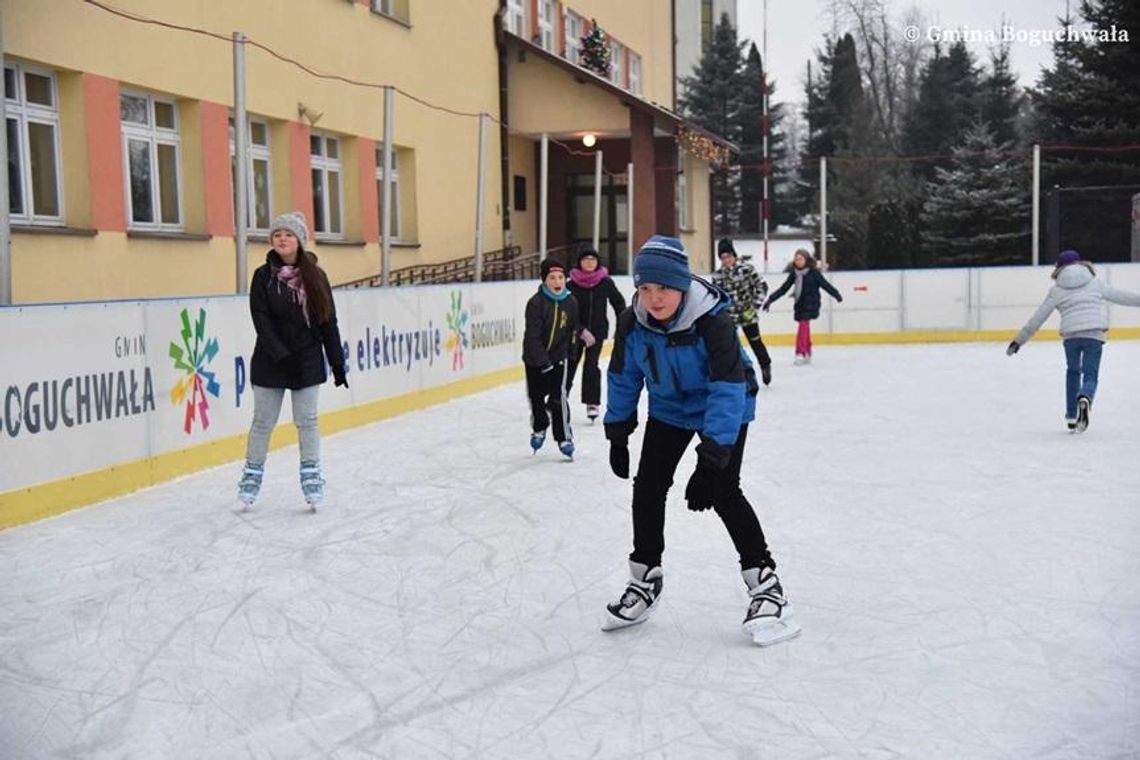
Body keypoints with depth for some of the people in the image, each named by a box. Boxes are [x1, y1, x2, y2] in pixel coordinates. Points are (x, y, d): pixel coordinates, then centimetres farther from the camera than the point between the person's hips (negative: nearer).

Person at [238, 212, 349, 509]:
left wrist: (337, 362, 0)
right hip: (270, 361, 0)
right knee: (263, 421, 8)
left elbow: (328, 322, 2)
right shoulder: (263, 276, -2)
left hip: (308, 360, 1)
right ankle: (252, 473, 22)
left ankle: (311, 474, 17)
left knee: (307, 420, 5)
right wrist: (281, 355, -19)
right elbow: (261, 320, -9)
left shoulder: (315, 276, 1)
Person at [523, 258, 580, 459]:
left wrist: (571, 356, 10)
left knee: (558, 396, -10)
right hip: (535, 357, -1)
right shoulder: (536, 302, -18)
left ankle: (564, 437, 0)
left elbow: (573, 331, 7)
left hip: (559, 356, 1)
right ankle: (539, 428, 39)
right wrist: (543, 362, -22)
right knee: (535, 396, 14)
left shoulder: (571, 303, -6)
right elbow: (532, 336, -20)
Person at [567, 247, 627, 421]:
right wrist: (582, 331, -20)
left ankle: (592, 403, 4)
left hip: (598, 331, 0)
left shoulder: (606, 282, -7)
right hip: (575, 332, 0)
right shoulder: (572, 285, -11)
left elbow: (618, 303, 5)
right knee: (569, 366, 7)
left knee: (591, 366, -7)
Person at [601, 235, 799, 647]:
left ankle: (765, 582, 1)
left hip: (725, 411, -5)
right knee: (648, 488, 3)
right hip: (668, 410, 5)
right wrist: (618, 433, 2)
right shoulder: (632, 323, -19)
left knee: (723, 492, -15)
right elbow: (623, 378, -3)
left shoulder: (714, 321, -34)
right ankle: (645, 581, 22)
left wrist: (711, 457, -40)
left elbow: (728, 389, -36)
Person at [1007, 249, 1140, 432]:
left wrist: (1019, 340, 15)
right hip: (1094, 334, -1)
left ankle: (1071, 416, 24)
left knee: (1072, 372, 23)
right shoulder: (1094, 283, 13)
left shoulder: (1056, 290, 11)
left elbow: (1037, 318, 9)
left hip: (1070, 335, 1)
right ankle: (1084, 399, -30)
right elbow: (1118, 296, 18)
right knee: (1090, 375, 5)